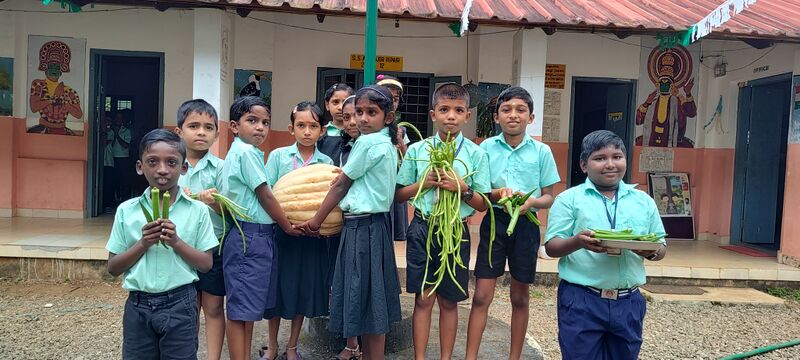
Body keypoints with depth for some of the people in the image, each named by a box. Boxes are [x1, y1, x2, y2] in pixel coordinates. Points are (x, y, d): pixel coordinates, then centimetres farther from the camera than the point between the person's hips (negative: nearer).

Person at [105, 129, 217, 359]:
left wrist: (176, 241, -16)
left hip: (180, 304, -1)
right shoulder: (127, 210, 0)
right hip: (138, 305, 2)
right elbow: (113, 268, 2)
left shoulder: (197, 210, -4)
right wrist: (143, 244, -13)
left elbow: (206, 264, -3)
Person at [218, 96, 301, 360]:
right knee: (241, 308, -4)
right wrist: (288, 227, -2)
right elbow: (264, 195, -13)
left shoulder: (237, 152, 17)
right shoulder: (247, 152, -13)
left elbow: (222, 194, 19)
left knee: (249, 308, 14)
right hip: (250, 236, -10)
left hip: (257, 236, 10)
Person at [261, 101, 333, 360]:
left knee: (305, 288, 10)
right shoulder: (278, 156, -1)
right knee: (278, 285, 7)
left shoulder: (326, 162, 3)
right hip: (281, 232, -1)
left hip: (312, 235, 2)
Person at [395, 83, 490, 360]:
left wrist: (462, 188, -17)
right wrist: (424, 183, -11)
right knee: (423, 298, 6)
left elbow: (483, 205, 0)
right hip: (422, 229, 1)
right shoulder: (417, 150, 1)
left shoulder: (476, 154, -2)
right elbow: (399, 195, 6)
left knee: (449, 301, 9)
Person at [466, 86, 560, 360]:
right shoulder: (487, 147, -1)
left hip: (525, 224, 1)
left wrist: (532, 201, -19)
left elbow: (549, 197, 3)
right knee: (481, 296, -1)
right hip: (494, 221, 0)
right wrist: (496, 193, -18)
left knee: (520, 297, 12)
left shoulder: (541, 151, -2)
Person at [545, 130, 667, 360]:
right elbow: (552, 247, -5)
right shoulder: (569, 199, -2)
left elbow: (661, 248, 13)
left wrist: (652, 251, -11)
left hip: (629, 302, 4)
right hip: (581, 300, -3)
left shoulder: (644, 201, 9)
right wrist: (578, 242, -25)